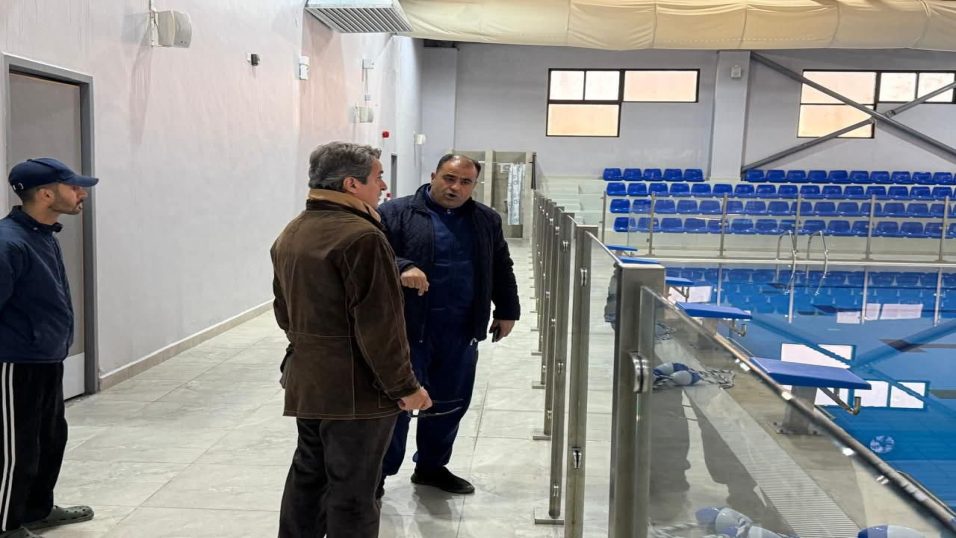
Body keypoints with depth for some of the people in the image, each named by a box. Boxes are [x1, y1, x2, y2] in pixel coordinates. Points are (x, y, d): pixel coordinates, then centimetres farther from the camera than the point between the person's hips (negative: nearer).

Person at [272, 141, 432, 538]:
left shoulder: (290, 235, 10)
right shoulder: (361, 237, -20)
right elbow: (378, 326, -21)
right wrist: (405, 386, -13)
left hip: (304, 383, 9)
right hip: (356, 388, -9)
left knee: (307, 476, 20)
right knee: (352, 491, 2)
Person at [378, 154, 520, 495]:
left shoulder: (486, 220, 11)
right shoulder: (396, 213, -4)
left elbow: (501, 269, 19)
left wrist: (506, 311, 15)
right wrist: (400, 269, -28)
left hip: (461, 332, 5)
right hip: (408, 329, -5)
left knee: (450, 403, 14)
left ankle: (432, 466, 33)